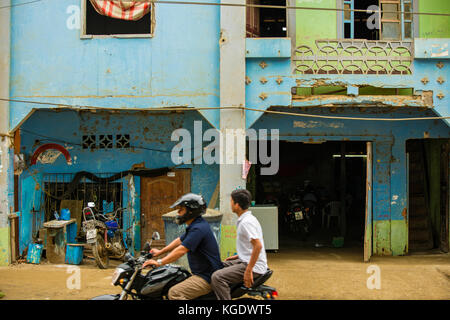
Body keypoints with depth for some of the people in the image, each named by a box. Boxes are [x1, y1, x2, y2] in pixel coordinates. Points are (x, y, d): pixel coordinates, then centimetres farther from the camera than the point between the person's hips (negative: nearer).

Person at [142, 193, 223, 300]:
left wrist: (159, 262, -25)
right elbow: (180, 240, 28)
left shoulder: (198, 229, -20)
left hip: (207, 279, -11)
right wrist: (160, 251, 31)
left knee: (174, 293, -23)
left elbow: (182, 250, -26)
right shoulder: (195, 225, 15)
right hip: (201, 274, 11)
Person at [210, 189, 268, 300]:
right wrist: (237, 256, 19)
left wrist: (248, 271, -27)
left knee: (217, 277, -22)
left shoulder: (247, 222, -19)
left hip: (254, 266, -11)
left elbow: (258, 246, -28)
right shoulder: (244, 219, 13)